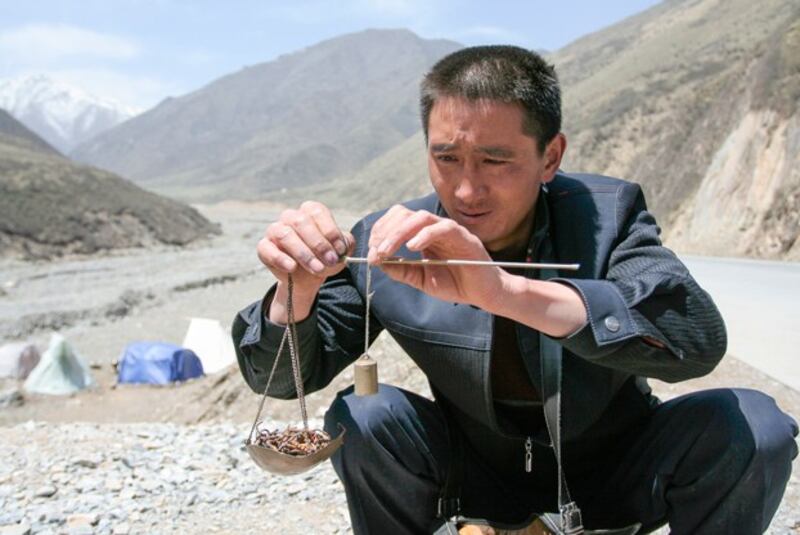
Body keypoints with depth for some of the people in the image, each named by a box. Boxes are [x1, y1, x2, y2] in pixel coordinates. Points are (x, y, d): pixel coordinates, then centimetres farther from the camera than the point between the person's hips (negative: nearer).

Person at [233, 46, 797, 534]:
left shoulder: (607, 212, -19)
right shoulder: (389, 245, -16)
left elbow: (698, 339, -36)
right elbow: (281, 377, -12)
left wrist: (502, 289, -50)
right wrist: (298, 290, -37)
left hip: (614, 477, 0)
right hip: (482, 479, 1)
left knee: (753, 427, -25)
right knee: (363, 417, -24)